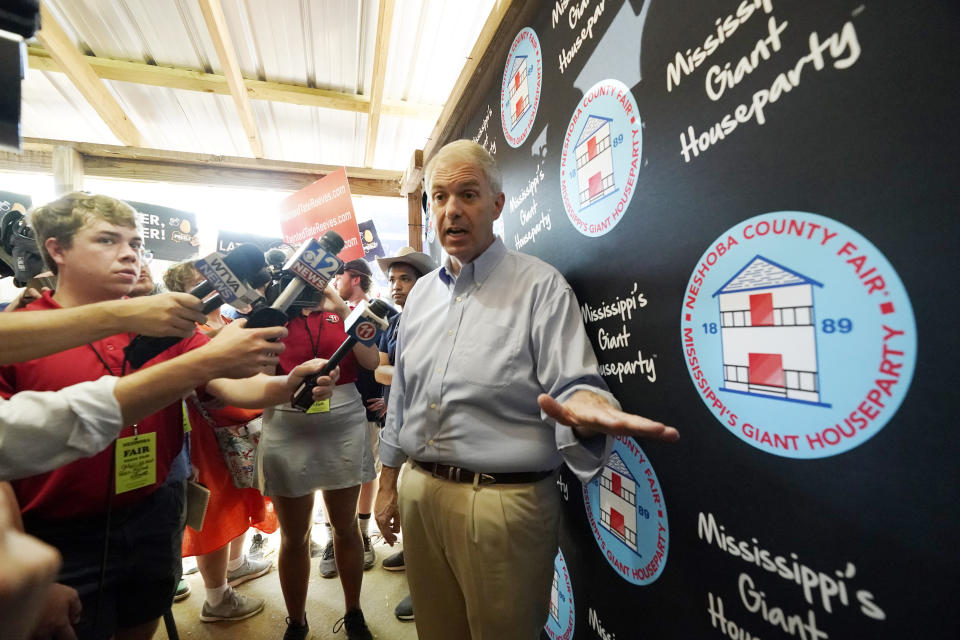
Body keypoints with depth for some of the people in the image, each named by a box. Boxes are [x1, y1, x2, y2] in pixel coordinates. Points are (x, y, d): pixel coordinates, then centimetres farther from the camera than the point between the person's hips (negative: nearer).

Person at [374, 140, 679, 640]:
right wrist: (388, 484, 16)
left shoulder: (540, 286, -9)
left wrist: (585, 409, -39)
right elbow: (401, 397, 13)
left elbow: (574, 383, -15)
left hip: (504, 501, -5)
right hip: (419, 491, 6)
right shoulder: (421, 292, 9)